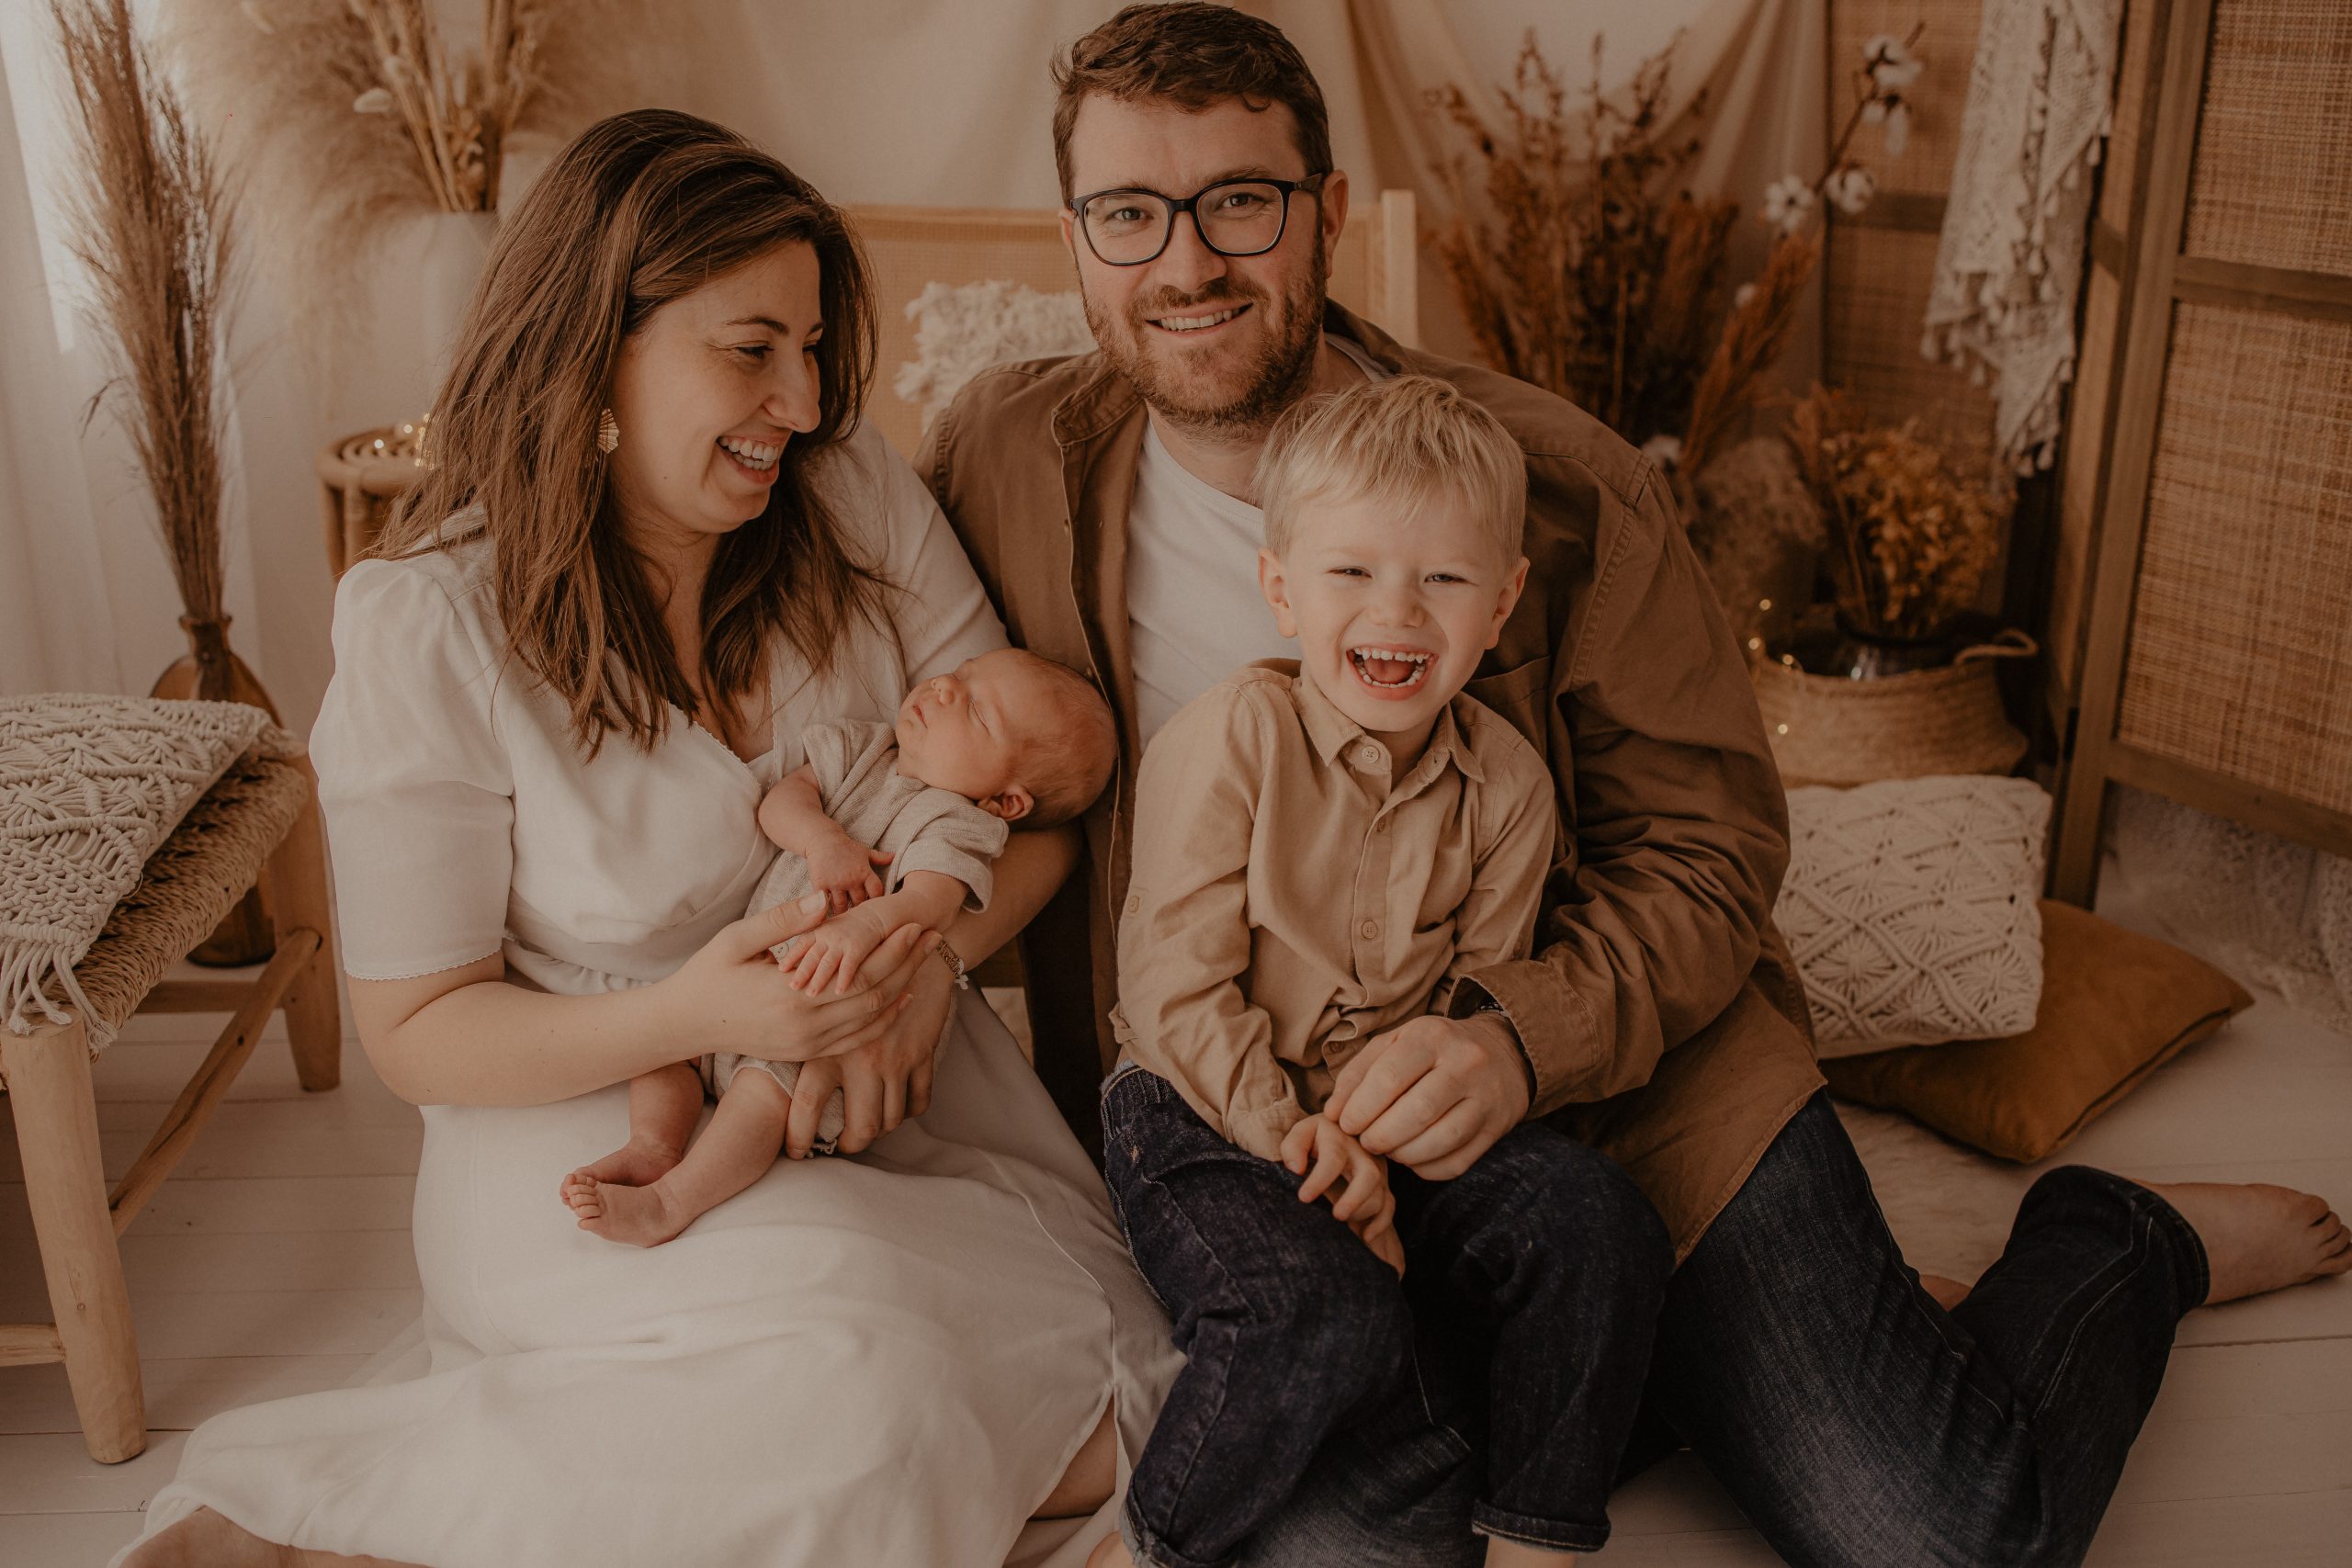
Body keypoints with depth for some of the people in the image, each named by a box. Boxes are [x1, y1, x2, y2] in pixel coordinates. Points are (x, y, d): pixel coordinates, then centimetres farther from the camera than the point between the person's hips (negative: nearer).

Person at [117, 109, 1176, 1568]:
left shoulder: (858, 496, -3)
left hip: (898, 1078, 5)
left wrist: (929, 956, -19)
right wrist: (694, 1016, -24)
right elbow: (417, 1029, -7)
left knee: (1125, 1424, -16)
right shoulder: (427, 627, -12)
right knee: (859, 1379, -32)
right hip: (598, 1118, -4)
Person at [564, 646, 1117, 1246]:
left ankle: (669, 1203, -26)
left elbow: (931, 902, -29)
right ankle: (654, 1144, -6)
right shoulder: (859, 748, 7)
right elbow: (779, 802, 1)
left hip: (841, 1008, -8)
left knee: (775, 1080, -29)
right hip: (753, 968, 8)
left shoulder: (957, 827, -12)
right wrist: (821, 836, -21)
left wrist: (867, 923, -50)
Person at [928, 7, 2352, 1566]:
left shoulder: (1557, 477, -5)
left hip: (1632, 1074, -1)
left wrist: (1525, 1039, -21)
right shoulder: (1008, 454, 0)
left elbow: (1707, 840, -2)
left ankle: (2114, 1246, 21)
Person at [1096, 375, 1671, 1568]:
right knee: (1330, 1317, -31)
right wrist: (1288, 1135, -19)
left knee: (1595, 1222, -19)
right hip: (1201, 1119, -4)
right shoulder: (1228, 740, -10)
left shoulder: (1504, 786, 2)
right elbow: (1176, 992, -11)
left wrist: (1371, 1147, -13)